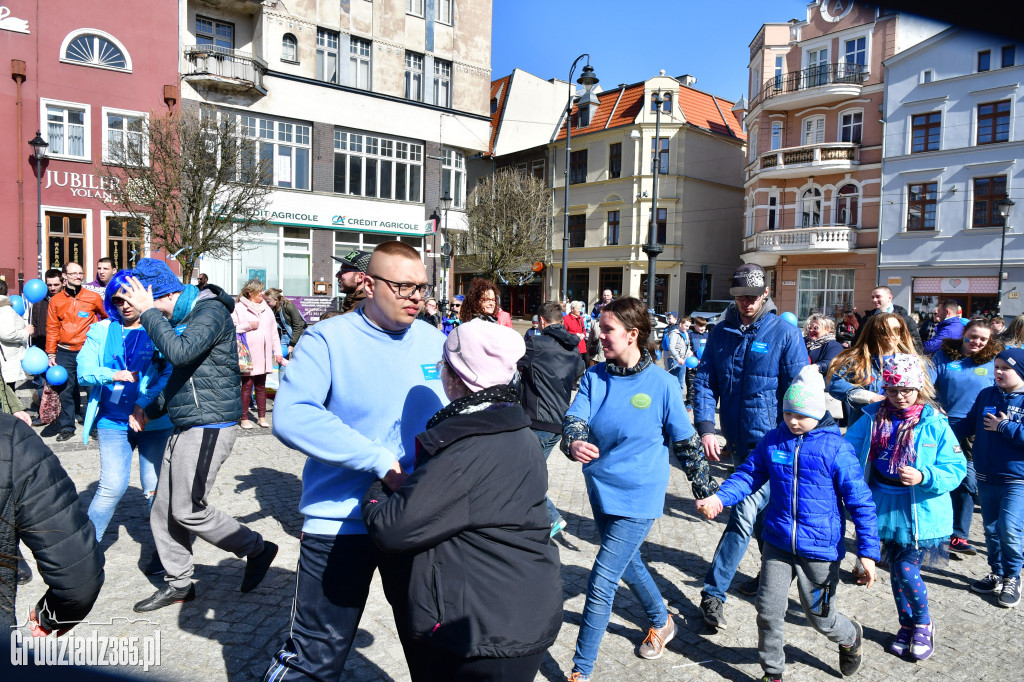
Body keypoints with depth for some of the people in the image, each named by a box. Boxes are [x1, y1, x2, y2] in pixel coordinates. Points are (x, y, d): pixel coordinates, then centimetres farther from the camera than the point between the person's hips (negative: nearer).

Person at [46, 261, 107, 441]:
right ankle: (66, 427, 16)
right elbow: (52, 329, 6)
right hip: (65, 353, 2)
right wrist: (51, 354, 3)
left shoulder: (93, 297, 0)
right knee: (65, 390, 4)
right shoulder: (56, 300, 5)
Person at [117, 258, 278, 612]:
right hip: (185, 426, 10)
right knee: (163, 509, 12)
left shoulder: (210, 311, -14)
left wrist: (148, 311, -22)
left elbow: (181, 352, -32)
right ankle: (177, 583, 27)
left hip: (209, 427, -10)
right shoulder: (180, 317, 16)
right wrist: (151, 410, 21)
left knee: (188, 510, -5)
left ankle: (257, 549, 13)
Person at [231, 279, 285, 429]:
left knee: (261, 386, 11)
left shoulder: (266, 309, 15)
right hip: (247, 356, -5)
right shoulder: (239, 308, -2)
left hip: (263, 357, 5)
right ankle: (244, 418, 9)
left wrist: (277, 352, 11)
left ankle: (262, 417, 18)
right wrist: (248, 326, -13)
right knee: (247, 386, -2)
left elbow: (274, 332, 15)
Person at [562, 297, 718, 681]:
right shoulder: (594, 377, -3)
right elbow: (574, 419, -14)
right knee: (626, 563, 25)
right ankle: (661, 622, 53)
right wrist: (573, 444, -37)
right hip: (601, 490, 6)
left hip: (638, 497, -5)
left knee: (601, 584, -5)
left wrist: (705, 489, 5)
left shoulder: (662, 384, -14)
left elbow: (685, 442, -4)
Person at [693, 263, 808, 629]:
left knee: (744, 514, -9)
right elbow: (704, 382, 2)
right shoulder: (721, 333, 3)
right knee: (767, 510, 22)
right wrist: (705, 427, -10)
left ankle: (714, 592, -1)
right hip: (738, 441, 5)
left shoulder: (786, 334, -8)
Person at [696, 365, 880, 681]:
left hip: (820, 549, -3)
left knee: (820, 617, 14)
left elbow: (860, 503, -9)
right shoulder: (773, 440, -4)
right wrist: (720, 498, -13)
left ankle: (851, 638, 50)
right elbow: (749, 474, 3)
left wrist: (868, 551, -10)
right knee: (768, 611, 7)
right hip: (778, 544, 3)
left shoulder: (836, 449, -14)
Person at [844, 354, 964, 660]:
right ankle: (907, 626, 37)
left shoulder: (935, 423, -11)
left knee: (907, 571, -4)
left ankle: (923, 623, 25)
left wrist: (923, 477, -28)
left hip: (920, 513, -4)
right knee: (896, 570, 15)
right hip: (885, 507, 4)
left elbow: (955, 469, -13)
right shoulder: (873, 417, -1)